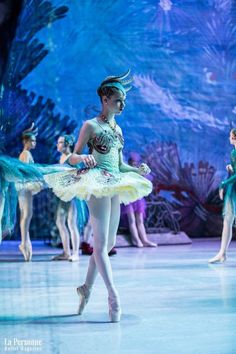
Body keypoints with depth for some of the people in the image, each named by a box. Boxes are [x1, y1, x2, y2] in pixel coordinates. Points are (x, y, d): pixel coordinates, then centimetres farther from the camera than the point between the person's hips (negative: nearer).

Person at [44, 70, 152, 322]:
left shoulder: (117, 129, 16)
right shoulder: (91, 126, -4)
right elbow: (72, 157, -5)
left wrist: (137, 170, 3)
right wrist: (84, 158, -27)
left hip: (114, 187, 8)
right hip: (97, 186, -8)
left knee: (108, 242, 11)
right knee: (101, 242, -11)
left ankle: (86, 288, 23)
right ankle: (113, 296, -16)